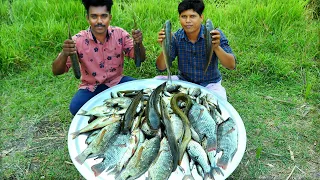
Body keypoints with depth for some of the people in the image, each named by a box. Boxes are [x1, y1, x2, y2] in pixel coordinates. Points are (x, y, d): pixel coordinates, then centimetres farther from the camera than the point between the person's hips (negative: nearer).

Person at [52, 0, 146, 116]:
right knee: (76, 108, -28)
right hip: (91, 87, -1)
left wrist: (139, 43, -30)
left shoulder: (119, 34, -11)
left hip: (116, 82, 2)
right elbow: (56, 71, -17)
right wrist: (65, 54, -39)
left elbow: (141, 59, -7)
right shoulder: (79, 40, -16)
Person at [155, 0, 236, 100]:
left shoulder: (215, 35, -15)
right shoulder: (176, 37, -9)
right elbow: (161, 67, -9)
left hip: (209, 84, -2)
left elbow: (232, 66, -21)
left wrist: (217, 47, -40)